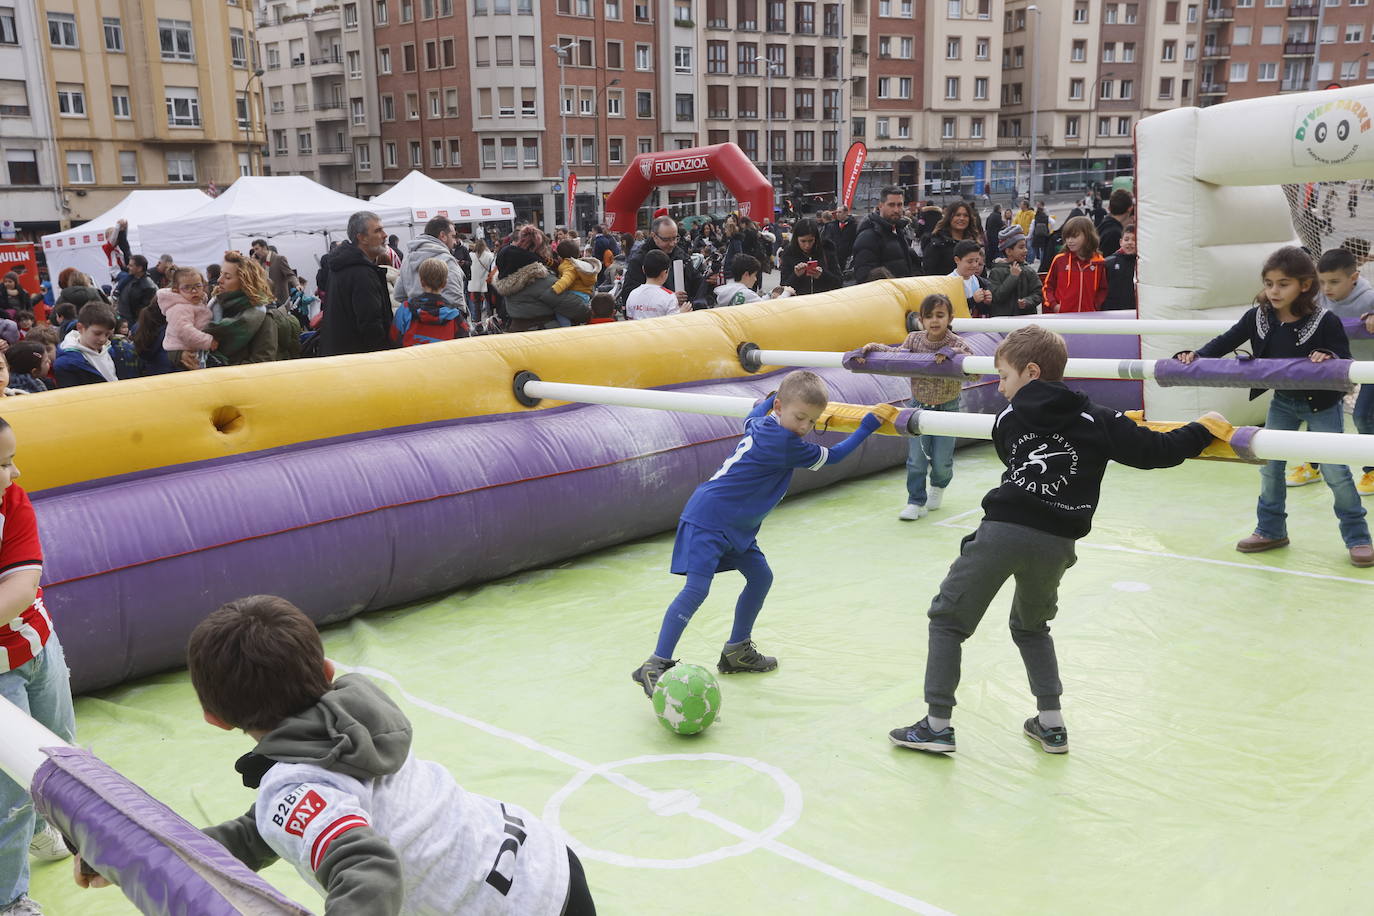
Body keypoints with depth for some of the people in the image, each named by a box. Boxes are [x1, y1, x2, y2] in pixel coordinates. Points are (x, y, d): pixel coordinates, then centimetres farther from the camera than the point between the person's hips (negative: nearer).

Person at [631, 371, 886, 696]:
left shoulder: (760, 423, 5)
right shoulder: (782, 443, -20)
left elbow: (755, 412, 33)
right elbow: (831, 457, -9)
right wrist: (867, 426, -1)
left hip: (736, 524, 11)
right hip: (708, 518, -10)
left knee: (760, 577, 15)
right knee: (696, 589, -18)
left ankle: (737, 651, 28)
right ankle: (654, 667, -18)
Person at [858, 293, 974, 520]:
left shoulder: (957, 344, -14)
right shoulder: (914, 339, -5)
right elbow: (898, 353, 11)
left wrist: (951, 353, -41)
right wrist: (874, 347, -3)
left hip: (947, 408, -2)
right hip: (919, 406, 2)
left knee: (941, 462, 3)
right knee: (916, 459, -3)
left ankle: (938, 486, 37)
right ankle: (916, 502, 10)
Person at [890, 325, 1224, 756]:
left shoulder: (1008, 419, 10)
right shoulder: (1096, 420, 7)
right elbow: (1153, 451, 3)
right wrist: (1201, 430, 18)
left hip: (1003, 530, -3)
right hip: (1056, 542, 3)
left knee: (947, 618, 9)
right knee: (1031, 626, 27)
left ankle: (937, 725, 6)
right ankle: (1051, 724, 24)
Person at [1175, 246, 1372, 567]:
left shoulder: (1325, 321, -22)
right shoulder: (1258, 317, -12)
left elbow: (1344, 360, -18)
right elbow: (1227, 341, -4)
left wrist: (1329, 358, -40)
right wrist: (1196, 355, -19)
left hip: (1322, 403, -4)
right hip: (1282, 401, 4)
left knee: (1335, 471, -1)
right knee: (1269, 466, 11)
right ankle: (1271, 530, 27)